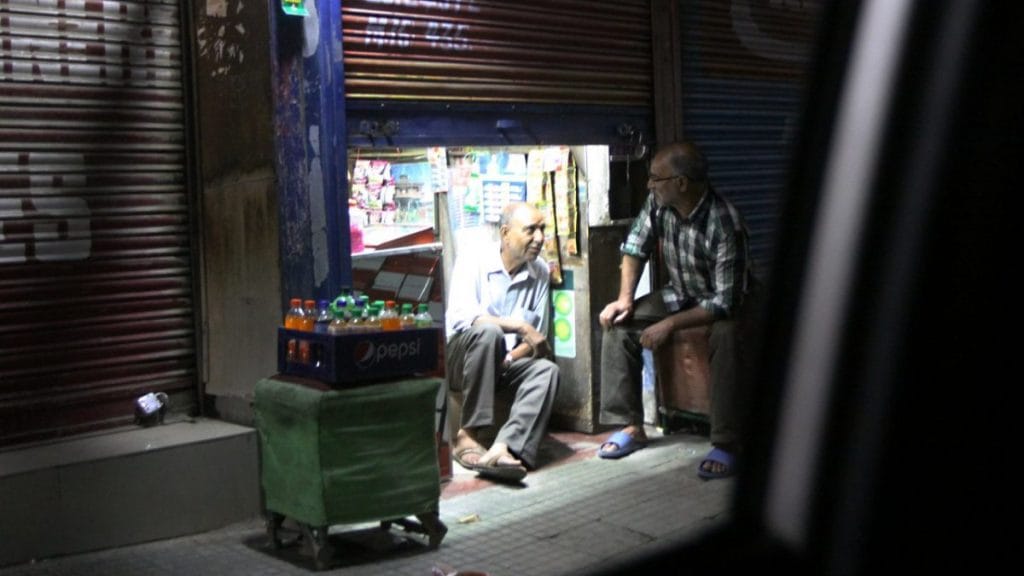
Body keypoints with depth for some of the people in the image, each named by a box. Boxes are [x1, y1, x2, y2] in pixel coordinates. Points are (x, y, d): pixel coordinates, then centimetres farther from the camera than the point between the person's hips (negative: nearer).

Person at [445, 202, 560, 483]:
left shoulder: (540, 273, 6)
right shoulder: (473, 261, -7)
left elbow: (537, 337, 5)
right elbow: (460, 317, -22)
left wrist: (509, 359, -15)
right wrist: (519, 326, -24)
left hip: (506, 362, 4)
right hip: (461, 360, -4)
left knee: (547, 370, -26)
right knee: (488, 331, -35)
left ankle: (501, 449, -46)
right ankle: (467, 435, -29)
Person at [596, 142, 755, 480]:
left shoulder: (725, 225, -33)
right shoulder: (658, 203, -14)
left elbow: (726, 302, -33)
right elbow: (635, 249, 3)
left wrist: (671, 324, -33)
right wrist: (625, 298, -10)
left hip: (723, 303, -6)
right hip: (680, 294, 6)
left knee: (725, 335, -38)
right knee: (618, 322, -11)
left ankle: (727, 443, -28)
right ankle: (630, 426, -5)